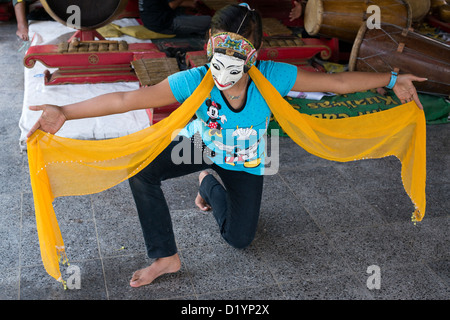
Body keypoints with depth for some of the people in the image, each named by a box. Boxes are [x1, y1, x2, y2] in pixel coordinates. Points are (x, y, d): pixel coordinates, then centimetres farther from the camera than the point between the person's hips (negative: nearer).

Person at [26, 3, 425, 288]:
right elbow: (127, 99, -36)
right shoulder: (195, 81, -36)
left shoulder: (271, 76, -35)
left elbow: (337, 81, -26)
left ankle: (211, 184, 35)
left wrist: (392, 80, -25)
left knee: (239, 238, 5)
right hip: (202, 145, 0)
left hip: (244, 163, 1)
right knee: (140, 169, -25)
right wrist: (64, 112, -42)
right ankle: (165, 257, -7)